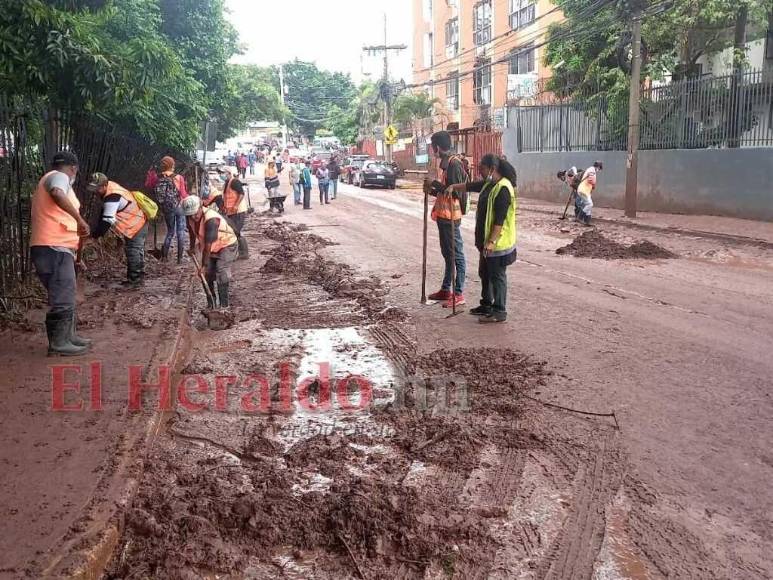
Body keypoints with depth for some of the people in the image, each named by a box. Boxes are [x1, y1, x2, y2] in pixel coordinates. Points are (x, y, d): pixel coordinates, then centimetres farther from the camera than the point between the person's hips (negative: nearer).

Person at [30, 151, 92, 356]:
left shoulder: (48, 179, 25)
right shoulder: (59, 176, -6)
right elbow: (57, 194, -32)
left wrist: (75, 229, 37)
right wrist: (79, 218, -29)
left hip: (57, 248, 11)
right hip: (54, 248, -11)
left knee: (65, 296, 19)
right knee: (63, 297, -5)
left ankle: (68, 337, 27)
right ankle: (58, 344, 1)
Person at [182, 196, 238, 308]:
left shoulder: (211, 219, -36)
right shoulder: (190, 217, -13)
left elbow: (208, 245, -35)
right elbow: (192, 231, 11)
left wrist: (204, 265, -32)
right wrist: (192, 247, 19)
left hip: (227, 245, -8)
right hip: (211, 248, 8)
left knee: (221, 273, -21)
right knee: (208, 274, 5)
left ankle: (225, 306, -18)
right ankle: (210, 305, 18)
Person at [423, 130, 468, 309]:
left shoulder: (454, 163, -15)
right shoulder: (446, 163, 15)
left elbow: (454, 191, -22)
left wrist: (434, 184, -16)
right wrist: (432, 191, 7)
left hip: (451, 217, -10)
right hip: (443, 215, 10)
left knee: (456, 255, -5)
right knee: (447, 254, 16)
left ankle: (459, 294, -2)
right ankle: (446, 290, 26)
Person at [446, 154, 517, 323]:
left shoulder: (503, 189, -21)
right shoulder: (488, 184, 9)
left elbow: (500, 220, -25)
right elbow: (470, 186, 26)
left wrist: (492, 241, -27)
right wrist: (453, 187, 12)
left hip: (498, 243, -10)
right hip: (486, 241, 10)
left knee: (497, 276, -2)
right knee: (485, 273, 19)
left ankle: (499, 311, 6)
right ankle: (486, 304, 32)